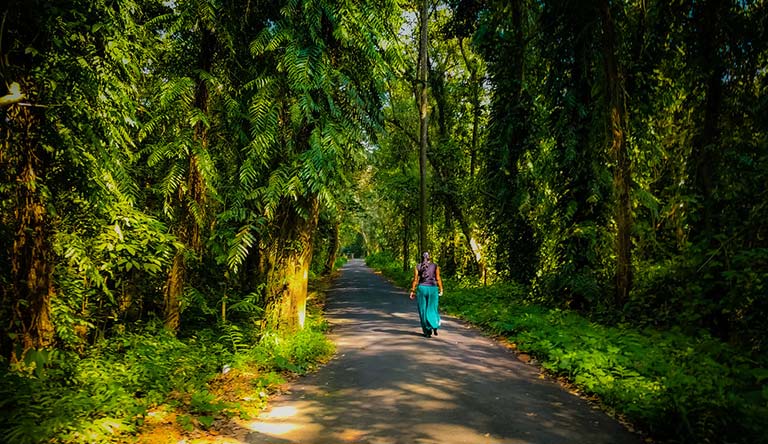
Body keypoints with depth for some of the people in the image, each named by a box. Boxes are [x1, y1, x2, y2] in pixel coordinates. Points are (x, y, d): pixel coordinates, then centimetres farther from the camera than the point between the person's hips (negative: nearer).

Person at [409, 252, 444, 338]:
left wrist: (412, 291, 0)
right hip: (432, 289, 0)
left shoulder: (418, 267, 1)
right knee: (432, 309, 13)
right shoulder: (435, 266, 1)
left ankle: (427, 331, 6)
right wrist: (441, 289, 3)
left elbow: (415, 280, -4)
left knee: (423, 311, 8)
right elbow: (438, 279, -4)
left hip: (421, 289, 0)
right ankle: (434, 326, -8)